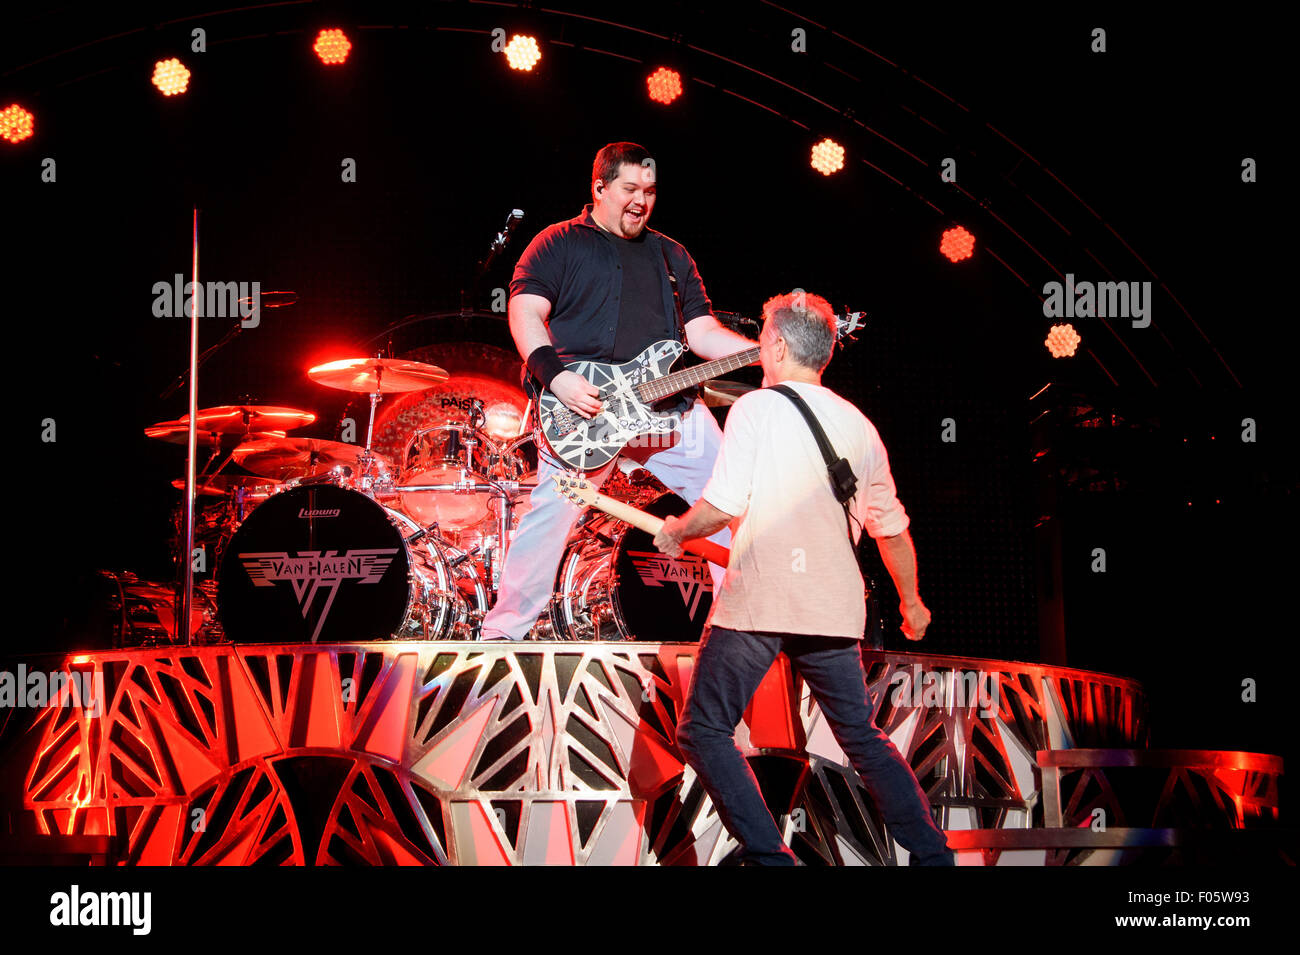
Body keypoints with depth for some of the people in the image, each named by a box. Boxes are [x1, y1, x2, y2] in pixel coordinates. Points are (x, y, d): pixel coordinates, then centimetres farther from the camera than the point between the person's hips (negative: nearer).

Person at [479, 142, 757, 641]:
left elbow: (703, 332, 16)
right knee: (552, 511, -15)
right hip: (581, 400, -5)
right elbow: (525, 311, -6)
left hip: (668, 404, 5)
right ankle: (503, 630, -3)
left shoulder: (671, 255, 20)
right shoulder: (559, 244, 6)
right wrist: (555, 375, -22)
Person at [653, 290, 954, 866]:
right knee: (864, 739, 16)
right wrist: (911, 601, 30)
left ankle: (767, 855, -7)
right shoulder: (858, 425, 13)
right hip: (833, 609, 5)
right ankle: (932, 854, 13)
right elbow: (891, 527, 17)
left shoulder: (756, 407, -3)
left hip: (756, 602, -5)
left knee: (703, 732, 4)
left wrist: (675, 532, 7)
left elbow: (721, 506, -12)